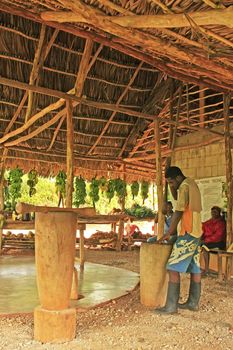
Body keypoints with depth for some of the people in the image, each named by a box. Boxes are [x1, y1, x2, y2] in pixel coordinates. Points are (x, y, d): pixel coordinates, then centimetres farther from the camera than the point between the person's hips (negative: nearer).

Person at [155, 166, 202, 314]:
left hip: (188, 233, -10)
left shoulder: (184, 186, -14)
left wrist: (168, 233, -13)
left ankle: (171, 306, -8)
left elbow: (179, 212, -17)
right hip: (196, 233, 10)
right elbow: (176, 198, 27)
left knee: (173, 268, -10)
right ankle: (193, 302, 18)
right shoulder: (191, 184, 15)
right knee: (195, 269, 11)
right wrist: (172, 186, 8)